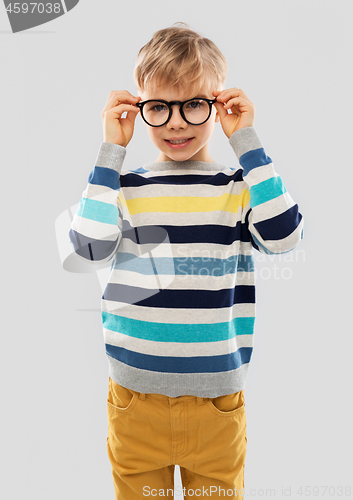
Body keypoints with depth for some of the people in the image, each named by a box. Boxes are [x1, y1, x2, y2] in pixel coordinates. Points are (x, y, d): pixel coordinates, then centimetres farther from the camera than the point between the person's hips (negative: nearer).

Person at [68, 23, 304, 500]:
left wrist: (246, 141, -14)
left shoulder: (240, 186, -1)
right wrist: (112, 150, -13)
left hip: (217, 399, 0)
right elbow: (90, 247, -15)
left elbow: (283, 236, -18)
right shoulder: (124, 185, 0)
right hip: (135, 398, 1)